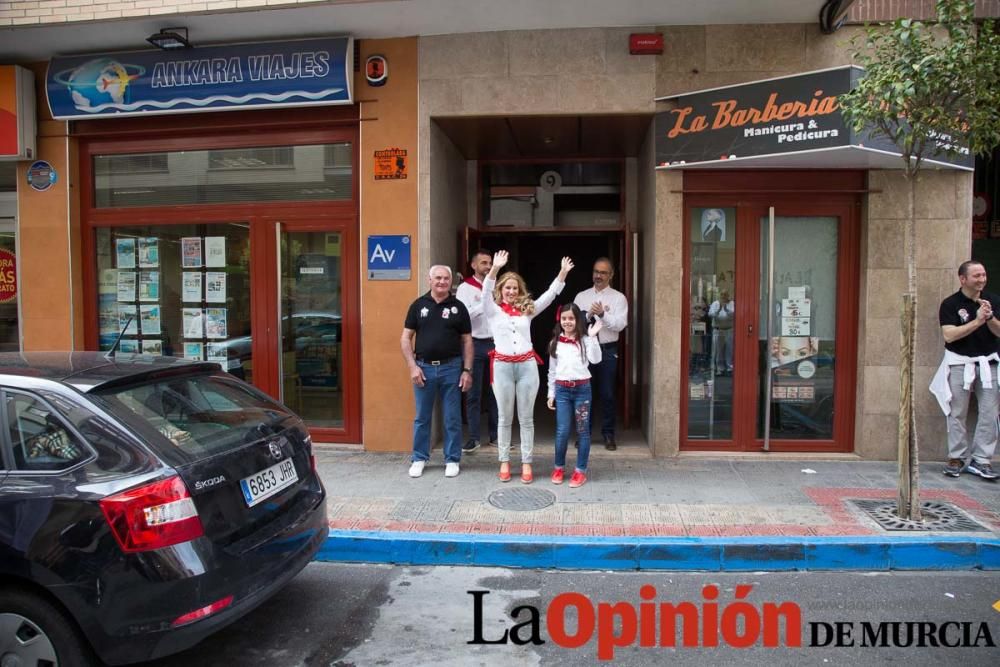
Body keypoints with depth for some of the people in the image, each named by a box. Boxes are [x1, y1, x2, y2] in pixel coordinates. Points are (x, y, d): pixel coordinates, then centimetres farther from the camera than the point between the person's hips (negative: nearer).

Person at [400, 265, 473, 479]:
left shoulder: (458, 307, 3)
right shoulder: (418, 305, 3)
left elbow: (467, 341, 4)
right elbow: (406, 337, 3)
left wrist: (467, 370, -3)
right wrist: (413, 366, -6)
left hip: (451, 367, 0)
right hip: (424, 367, 0)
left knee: (452, 418, 7)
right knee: (422, 417, 10)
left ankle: (452, 460, 19)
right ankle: (419, 459, 22)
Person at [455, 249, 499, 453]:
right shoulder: (465, 288, -2)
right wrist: (486, 303, -20)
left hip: (495, 343, 3)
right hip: (475, 344, -3)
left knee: (495, 391, 9)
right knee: (473, 393, 3)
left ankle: (495, 436, 19)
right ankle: (474, 437, 12)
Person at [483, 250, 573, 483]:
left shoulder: (527, 309, 11)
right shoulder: (493, 310, 3)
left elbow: (550, 294, 4)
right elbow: (486, 291, -15)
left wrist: (563, 273, -8)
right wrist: (495, 268, -30)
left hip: (527, 365, 2)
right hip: (502, 366, -2)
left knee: (526, 418, 7)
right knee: (504, 418, 8)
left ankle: (526, 463, 14)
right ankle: (504, 462, 19)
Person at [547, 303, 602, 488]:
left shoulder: (584, 340, 0)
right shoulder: (555, 342, 8)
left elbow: (596, 360, -15)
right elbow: (552, 370, 11)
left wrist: (592, 337, -19)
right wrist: (551, 393, 9)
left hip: (582, 388, -1)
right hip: (562, 390, 1)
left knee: (582, 430, 5)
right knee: (562, 431, 0)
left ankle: (581, 470, 14)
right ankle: (558, 467, 18)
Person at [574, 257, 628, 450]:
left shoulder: (618, 298, 1)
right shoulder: (581, 297, 7)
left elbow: (620, 324, -13)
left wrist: (603, 314, -28)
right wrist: (588, 315, -19)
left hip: (608, 350, -2)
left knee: (607, 394, 4)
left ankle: (608, 434, 17)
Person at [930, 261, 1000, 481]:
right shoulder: (950, 304, -5)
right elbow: (949, 335, -16)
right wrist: (977, 321, -20)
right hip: (959, 363, -3)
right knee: (957, 414, 2)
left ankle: (981, 460, 6)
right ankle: (956, 459, 11)